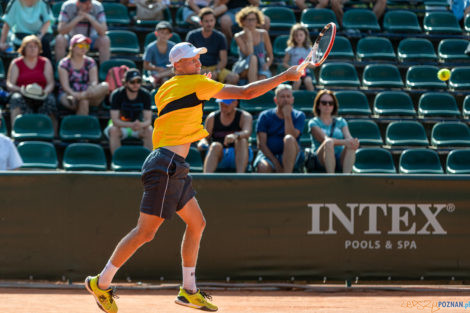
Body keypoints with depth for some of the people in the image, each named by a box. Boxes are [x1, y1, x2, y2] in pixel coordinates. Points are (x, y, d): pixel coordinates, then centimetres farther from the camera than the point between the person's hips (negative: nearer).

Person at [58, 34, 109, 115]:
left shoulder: (90, 62, 12)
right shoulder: (64, 63, 4)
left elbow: (94, 81, -2)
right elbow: (65, 85, -7)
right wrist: (74, 94, -29)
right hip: (68, 95, -3)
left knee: (105, 86, -30)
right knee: (84, 101, -39)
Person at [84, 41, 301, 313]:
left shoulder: (166, 89, 16)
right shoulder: (197, 84, -9)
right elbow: (247, 92, -8)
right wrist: (285, 77, -3)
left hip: (174, 168, 10)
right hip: (166, 167, -10)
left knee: (197, 223, 13)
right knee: (145, 232, -6)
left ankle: (189, 291, 17)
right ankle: (101, 283, 2)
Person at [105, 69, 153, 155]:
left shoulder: (145, 95, -13)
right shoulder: (117, 95, -19)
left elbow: (148, 120, -16)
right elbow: (115, 120, -24)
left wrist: (141, 125, -42)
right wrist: (130, 125, -44)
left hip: (139, 124, 2)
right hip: (120, 124, -2)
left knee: (149, 131, -30)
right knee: (114, 130, -35)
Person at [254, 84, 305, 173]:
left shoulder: (299, 116, 5)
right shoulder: (265, 116, 5)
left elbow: (292, 138, -12)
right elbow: (261, 144, -3)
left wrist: (287, 116, -13)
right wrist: (276, 163, -14)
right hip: (269, 154, -1)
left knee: (289, 139, -34)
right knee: (263, 167, -37)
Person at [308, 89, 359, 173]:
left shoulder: (340, 122, 21)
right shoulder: (313, 122, 8)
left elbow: (348, 137, 2)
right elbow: (325, 139, -10)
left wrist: (354, 142, -25)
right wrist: (345, 142, -27)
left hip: (340, 159, 3)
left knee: (351, 146, -30)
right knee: (329, 143, -35)